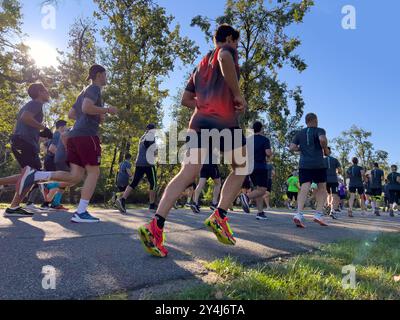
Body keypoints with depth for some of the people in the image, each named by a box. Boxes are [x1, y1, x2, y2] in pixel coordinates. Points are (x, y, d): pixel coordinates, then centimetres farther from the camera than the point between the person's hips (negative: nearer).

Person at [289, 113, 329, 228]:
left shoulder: (300, 133, 14)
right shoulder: (319, 130, 4)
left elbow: (292, 148, 5)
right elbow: (322, 139, -18)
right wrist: (326, 149, -1)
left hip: (304, 165, 3)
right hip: (318, 164, -2)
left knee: (304, 189, -7)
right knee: (322, 188, 13)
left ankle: (299, 214, -25)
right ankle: (319, 214, 5)